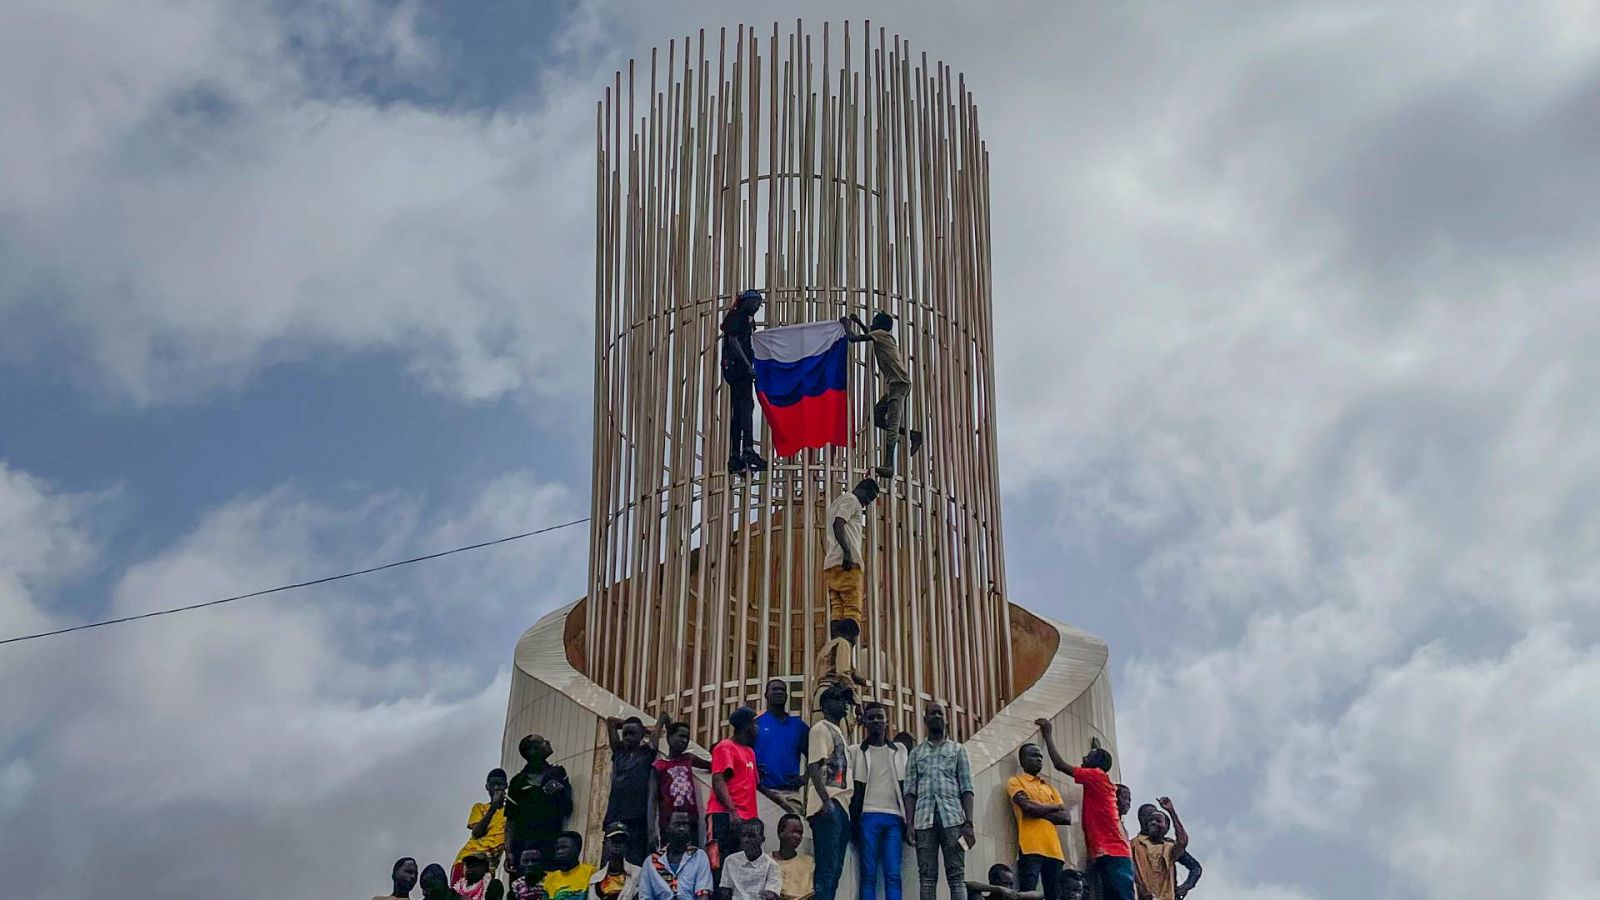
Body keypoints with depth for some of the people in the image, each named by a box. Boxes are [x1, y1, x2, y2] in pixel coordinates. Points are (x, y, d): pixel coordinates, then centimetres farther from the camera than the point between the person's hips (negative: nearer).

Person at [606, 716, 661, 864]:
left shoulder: (647, 753, 8)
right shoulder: (618, 752, 18)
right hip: (613, 818, 4)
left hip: (637, 819, -4)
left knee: (635, 866, -10)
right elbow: (611, 721, 25)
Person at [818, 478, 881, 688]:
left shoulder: (836, 502, 31)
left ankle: (833, 665, -9)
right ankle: (847, 665, -28)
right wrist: (847, 552, -23)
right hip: (847, 563, -9)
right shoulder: (851, 500, 1)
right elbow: (838, 524, -16)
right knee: (853, 612, -15)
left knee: (837, 614, 1)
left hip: (830, 565, 9)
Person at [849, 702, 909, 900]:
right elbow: (853, 788, 6)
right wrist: (854, 819, -4)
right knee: (868, 874, -4)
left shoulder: (899, 750, 16)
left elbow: (905, 787, 14)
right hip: (868, 816, -2)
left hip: (894, 817, 2)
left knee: (893, 874, -5)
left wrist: (908, 820, 6)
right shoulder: (856, 752, 10)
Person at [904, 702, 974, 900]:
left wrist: (969, 823, -5)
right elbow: (910, 791, 10)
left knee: (956, 875, -6)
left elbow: (966, 789, 7)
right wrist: (910, 824, -3)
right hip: (924, 819, 1)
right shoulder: (916, 753, 17)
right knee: (927, 876, -4)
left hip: (952, 817, -1)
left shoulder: (958, 750, 14)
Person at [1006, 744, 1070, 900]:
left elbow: (1067, 818, 13)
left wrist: (1040, 812, -3)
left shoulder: (1050, 787, 26)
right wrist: (1055, 808, 7)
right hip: (1030, 848, -6)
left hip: (1054, 850, 6)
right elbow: (1029, 807, -10)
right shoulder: (1016, 782, 9)